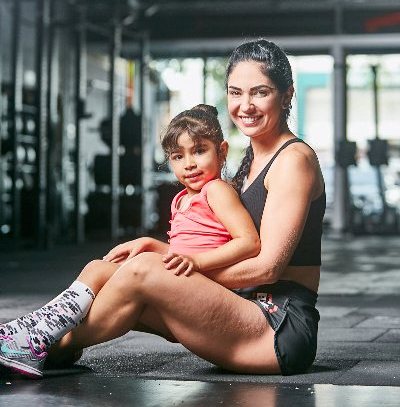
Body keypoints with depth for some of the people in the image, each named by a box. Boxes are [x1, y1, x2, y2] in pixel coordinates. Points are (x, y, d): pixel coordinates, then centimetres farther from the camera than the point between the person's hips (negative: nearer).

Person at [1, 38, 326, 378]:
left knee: (143, 270, -24)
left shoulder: (294, 159, -8)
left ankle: (53, 347, -8)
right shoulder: (253, 159, 20)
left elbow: (267, 266, -15)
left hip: (283, 328, -9)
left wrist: (183, 269, -10)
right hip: (247, 313, 9)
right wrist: (155, 246, 4)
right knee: (100, 271, -1)